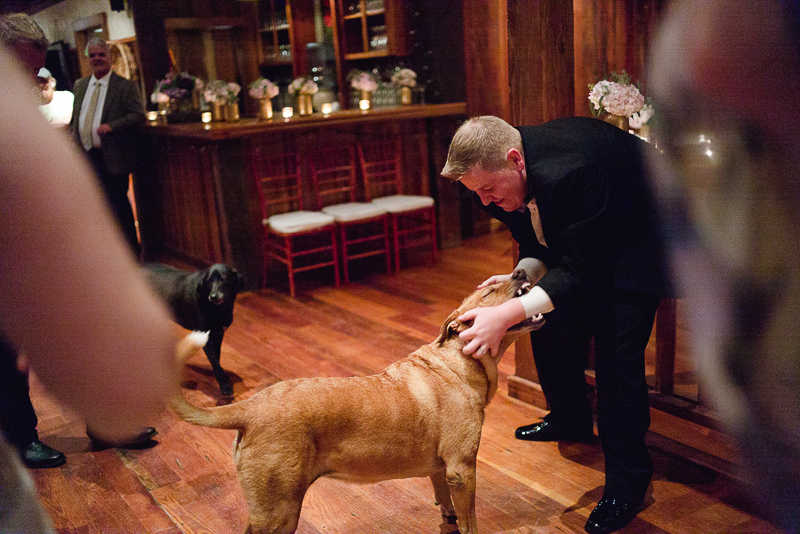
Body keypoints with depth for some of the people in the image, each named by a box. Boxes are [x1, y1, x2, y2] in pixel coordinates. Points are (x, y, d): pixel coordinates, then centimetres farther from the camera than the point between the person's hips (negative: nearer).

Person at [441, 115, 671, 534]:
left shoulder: (570, 170, -39)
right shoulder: (501, 173, -12)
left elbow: (582, 270, -36)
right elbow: (536, 242, 1)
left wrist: (509, 314, -43)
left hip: (639, 240, -8)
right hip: (579, 240, 9)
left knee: (617, 354, -15)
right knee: (552, 330, 11)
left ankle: (627, 481, 1)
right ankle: (571, 420, 38)